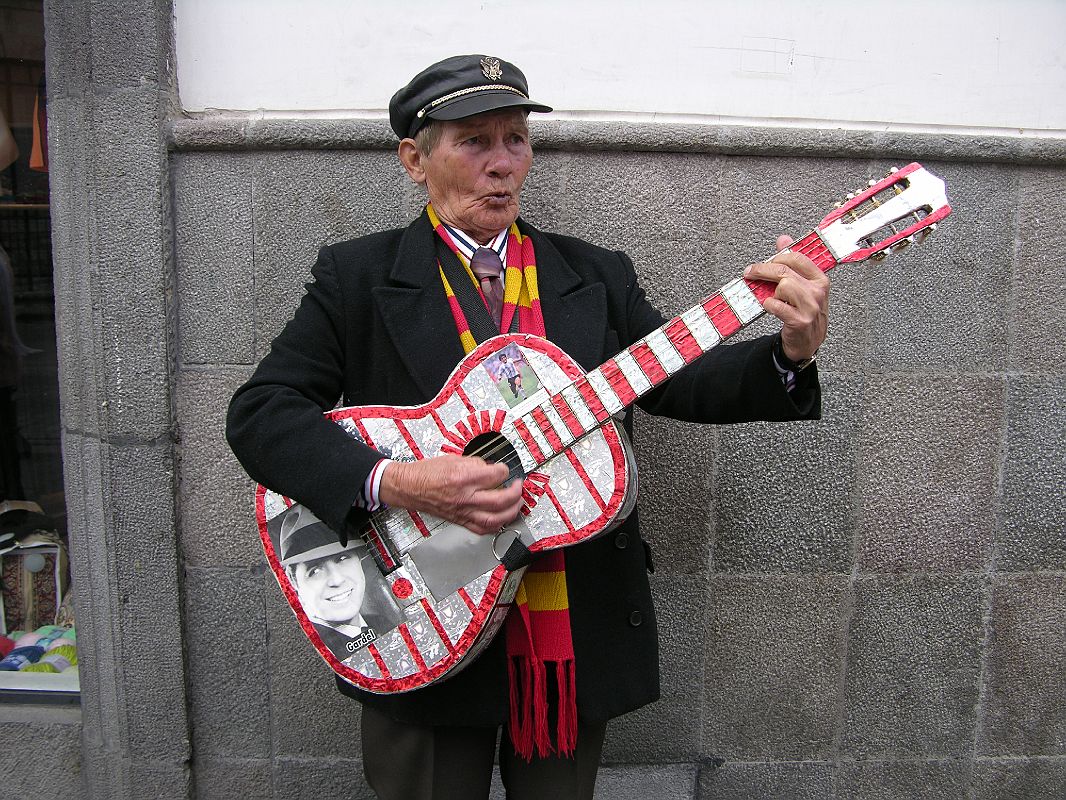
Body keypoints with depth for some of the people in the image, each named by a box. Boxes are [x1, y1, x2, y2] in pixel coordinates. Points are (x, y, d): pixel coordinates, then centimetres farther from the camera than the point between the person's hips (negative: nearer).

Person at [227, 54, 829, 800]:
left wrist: (790, 353, -19)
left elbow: (685, 382, 1)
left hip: (580, 633, 3)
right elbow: (260, 409, -9)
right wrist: (390, 482, -24)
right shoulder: (358, 276, -3)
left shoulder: (598, 276, 6)